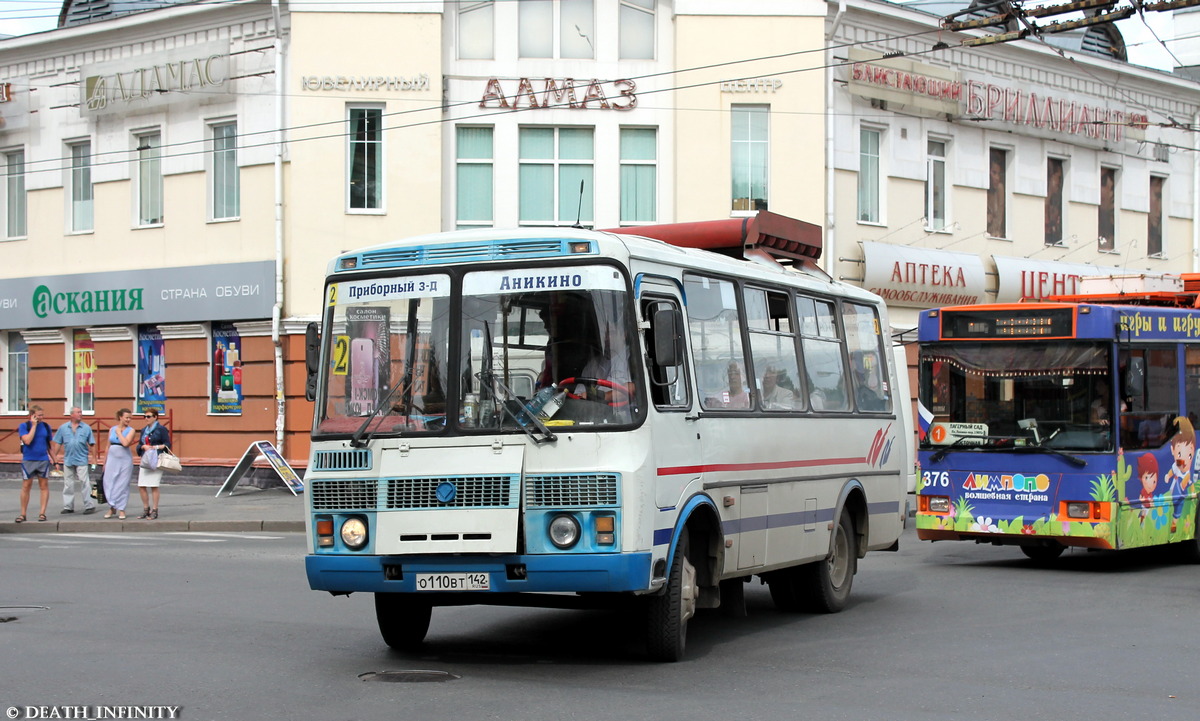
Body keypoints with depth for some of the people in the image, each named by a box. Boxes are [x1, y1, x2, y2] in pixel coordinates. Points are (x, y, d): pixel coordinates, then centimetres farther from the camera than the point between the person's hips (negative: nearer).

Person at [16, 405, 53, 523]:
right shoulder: (24, 426, -2)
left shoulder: (46, 426, 6)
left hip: (43, 460, 2)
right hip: (28, 461, -2)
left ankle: (42, 513, 7)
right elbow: (27, 440, -17)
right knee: (26, 486, 2)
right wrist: (34, 425, -14)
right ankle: (23, 514, 8)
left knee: (44, 486, 2)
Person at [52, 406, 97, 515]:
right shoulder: (63, 428, 7)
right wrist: (55, 456, 5)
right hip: (68, 460, 3)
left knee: (85, 483, -7)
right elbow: (58, 443, 10)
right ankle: (68, 506, 15)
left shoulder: (86, 428, 2)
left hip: (81, 460, -3)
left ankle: (89, 506, -4)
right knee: (68, 484, 8)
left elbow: (92, 444, 4)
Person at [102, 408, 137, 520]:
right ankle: (112, 507, 15)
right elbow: (108, 446, 15)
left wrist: (119, 432, -7)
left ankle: (121, 509, 8)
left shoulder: (131, 430, -1)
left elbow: (125, 443, -19)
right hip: (112, 459, 3)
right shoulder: (112, 429, 10)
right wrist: (105, 462, 16)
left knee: (122, 485, 0)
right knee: (109, 483, 1)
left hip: (125, 459, -3)